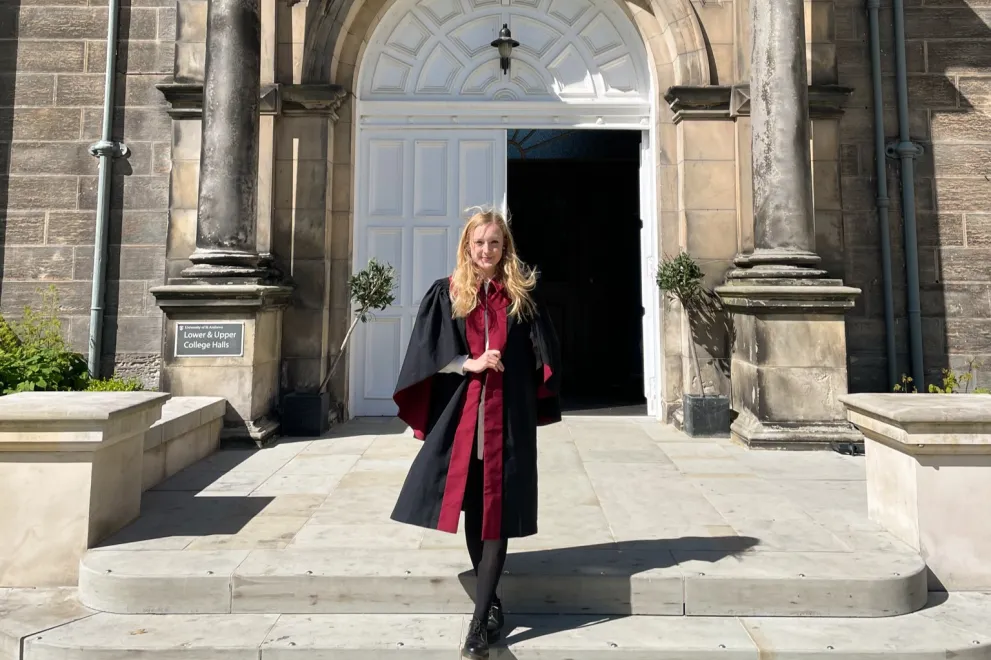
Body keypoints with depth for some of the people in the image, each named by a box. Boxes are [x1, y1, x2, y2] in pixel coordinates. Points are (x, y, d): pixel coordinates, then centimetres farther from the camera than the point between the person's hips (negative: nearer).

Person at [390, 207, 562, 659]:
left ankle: (480, 622, 8)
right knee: (473, 508, 10)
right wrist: (470, 363, -13)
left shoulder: (522, 295, 6)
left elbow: (545, 355, 8)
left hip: (508, 418, 0)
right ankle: (490, 602, 30)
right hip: (459, 414, 1)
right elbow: (426, 354, 0)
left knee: (497, 512, 0)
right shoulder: (445, 294, 5)